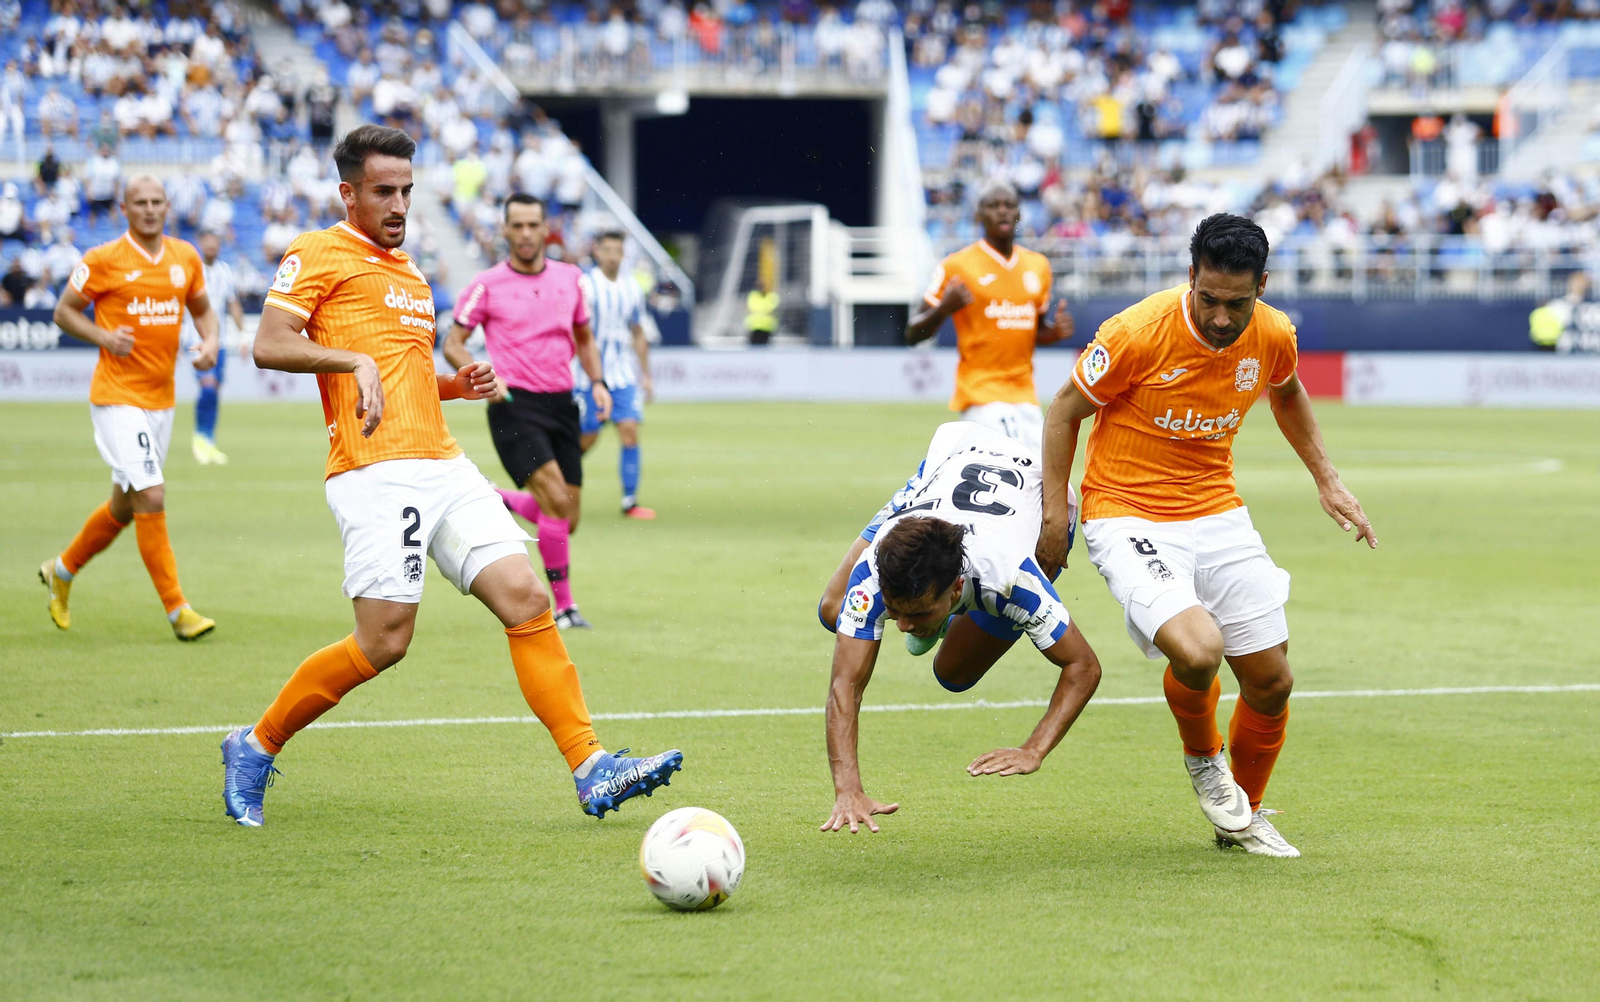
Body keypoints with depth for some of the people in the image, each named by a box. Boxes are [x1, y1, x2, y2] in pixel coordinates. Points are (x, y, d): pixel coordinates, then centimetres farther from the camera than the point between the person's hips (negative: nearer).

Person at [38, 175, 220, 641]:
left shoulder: (185, 257, 8)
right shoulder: (104, 260, -7)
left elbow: (202, 309, 20)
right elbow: (64, 311, 0)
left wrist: (210, 342, -1)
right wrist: (104, 337, -16)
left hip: (161, 398, 6)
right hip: (117, 396, -6)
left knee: (126, 506, 16)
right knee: (151, 499, -15)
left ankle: (63, 569, 39)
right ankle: (177, 608, -9)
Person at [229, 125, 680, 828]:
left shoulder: (407, 270, 26)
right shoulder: (319, 255, 1)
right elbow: (269, 346, -10)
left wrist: (457, 385, 15)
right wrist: (355, 360, -19)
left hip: (444, 466, 8)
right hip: (376, 472, -8)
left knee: (526, 597, -6)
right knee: (383, 642, -11)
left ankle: (590, 768, -10)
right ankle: (255, 747, 8)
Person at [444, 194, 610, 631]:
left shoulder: (569, 277, 10)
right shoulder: (487, 285, -3)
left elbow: (584, 337, 22)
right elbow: (452, 344, 1)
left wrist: (598, 381, 6)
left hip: (561, 404, 5)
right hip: (515, 403, -5)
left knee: (567, 520, 3)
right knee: (556, 500, -19)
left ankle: (500, 501, 32)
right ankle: (564, 606, -9)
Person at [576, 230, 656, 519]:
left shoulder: (631, 288, 8)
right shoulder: (584, 284, -8)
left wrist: (645, 375, 18)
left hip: (623, 374, 4)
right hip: (589, 374, -4)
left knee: (630, 431, -9)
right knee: (587, 438, 0)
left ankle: (630, 502, -6)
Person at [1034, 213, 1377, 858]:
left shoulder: (1273, 336, -6)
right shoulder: (1139, 333, -22)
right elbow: (1065, 411, -7)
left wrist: (1326, 480, 17)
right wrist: (1055, 515, -7)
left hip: (1217, 513, 5)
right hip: (1128, 515, -5)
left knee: (1272, 683, 3)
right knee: (1197, 650, -29)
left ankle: (1245, 817, 30)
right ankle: (1203, 757, 5)